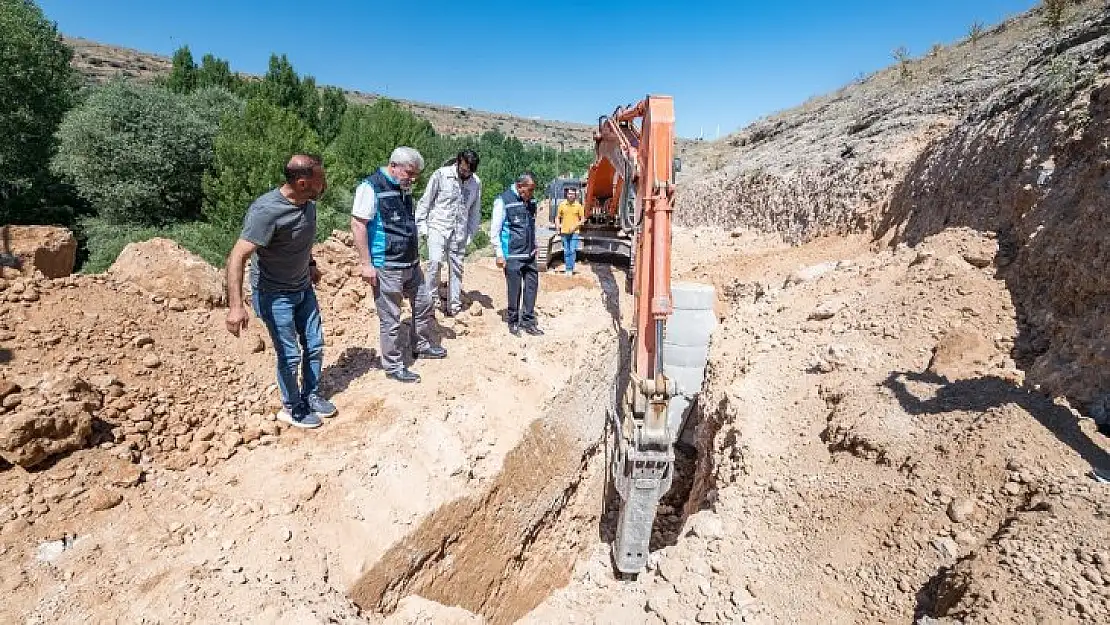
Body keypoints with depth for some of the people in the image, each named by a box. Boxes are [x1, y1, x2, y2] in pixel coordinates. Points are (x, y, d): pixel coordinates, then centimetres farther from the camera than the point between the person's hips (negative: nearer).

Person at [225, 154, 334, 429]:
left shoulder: (308, 203, -7)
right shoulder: (266, 211, -30)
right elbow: (237, 257, -32)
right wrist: (236, 306, -40)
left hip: (304, 288, 7)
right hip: (274, 295, -7)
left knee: (314, 345, 14)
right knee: (290, 355, 1)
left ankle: (311, 396, 34)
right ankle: (292, 408, 24)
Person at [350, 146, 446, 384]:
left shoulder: (404, 189, 12)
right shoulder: (371, 187, -14)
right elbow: (357, 224, -17)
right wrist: (366, 264, -18)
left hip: (411, 264, 8)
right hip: (386, 268, -8)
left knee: (424, 305, 18)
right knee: (391, 319, 2)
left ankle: (421, 345, 39)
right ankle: (393, 366, 17)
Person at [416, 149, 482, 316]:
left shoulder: (476, 182, 2)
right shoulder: (441, 174, -8)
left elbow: (475, 211, 12)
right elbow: (425, 201, -3)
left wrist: (470, 234, 7)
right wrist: (422, 226, -6)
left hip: (459, 232, 3)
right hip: (437, 227, -3)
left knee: (456, 268, 7)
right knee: (435, 260, -21)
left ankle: (454, 305, 18)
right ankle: (432, 296, -2)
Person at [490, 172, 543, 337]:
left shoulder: (531, 202, 10)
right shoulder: (503, 201, -9)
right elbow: (495, 230, -8)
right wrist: (499, 254, -10)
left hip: (529, 255, 6)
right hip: (513, 255, -6)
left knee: (532, 286, 6)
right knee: (514, 289, 2)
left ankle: (528, 322, 17)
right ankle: (513, 322, 18)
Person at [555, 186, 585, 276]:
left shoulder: (578, 205, -1)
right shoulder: (562, 205, 4)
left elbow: (582, 219, 1)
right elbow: (558, 217, 12)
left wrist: (575, 226, -12)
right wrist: (558, 227, -1)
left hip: (574, 232, -2)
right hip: (564, 232, 3)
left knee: (573, 250, -8)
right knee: (566, 251, 9)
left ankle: (571, 269, -1)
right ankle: (568, 268, 18)